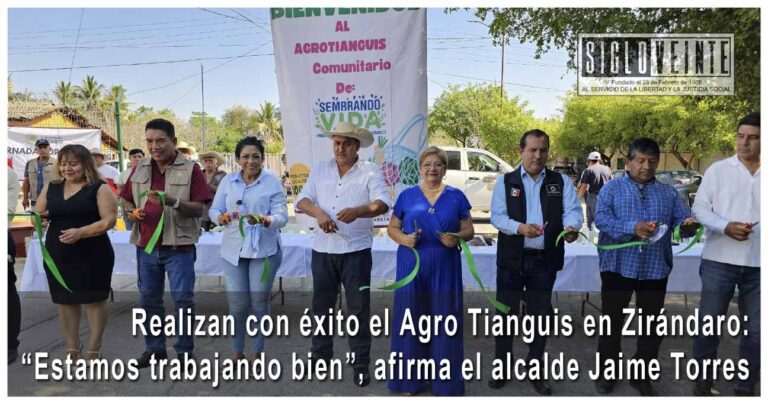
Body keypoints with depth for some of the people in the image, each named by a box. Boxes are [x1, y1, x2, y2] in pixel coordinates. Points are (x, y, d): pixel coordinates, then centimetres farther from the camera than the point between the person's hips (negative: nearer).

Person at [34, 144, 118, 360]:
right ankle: (72, 348, 27)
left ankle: (94, 348, 19)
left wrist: (80, 232, -24)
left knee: (94, 300, 4)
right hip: (57, 256, 5)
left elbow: (109, 220, -14)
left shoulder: (99, 188, -7)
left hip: (92, 256, -5)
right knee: (65, 301, 13)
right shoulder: (51, 188, 9)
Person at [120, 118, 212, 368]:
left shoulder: (190, 170, -5)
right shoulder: (140, 169, 9)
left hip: (178, 246, -5)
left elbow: (199, 209, -11)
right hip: (146, 245, 5)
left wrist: (173, 202, -26)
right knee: (148, 298, 14)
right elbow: (128, 200, 17)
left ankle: (185, 350, 14)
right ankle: (154, 348, 29)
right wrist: (131, 212, -5)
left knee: (183, 299, 0)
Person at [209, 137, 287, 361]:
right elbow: (213, 209, 5)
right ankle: (237, 351, 26)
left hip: (264, 249, -2)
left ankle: (257, 352, 24)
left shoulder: (273, 182, -5)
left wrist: (266, 220, -32)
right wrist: (220, 217, -18)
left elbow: (282, 215, -11)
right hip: (234, 250, 2)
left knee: (259, 303, 6)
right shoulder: (228, 180, 4)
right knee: (237, 304, 5)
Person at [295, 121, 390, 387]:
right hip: (323, 249, 4)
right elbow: (302, 200, 2)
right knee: (321, 305, 15)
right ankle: (320, 355, 32)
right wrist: (318, 212, -19)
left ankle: (361, 363, 15)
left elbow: (383, 204, -16)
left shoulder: (370, 172, -3)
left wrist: (358, 211, -36)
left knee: (358, 309, 3)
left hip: (356, 251, -3)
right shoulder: (320, 169, 8)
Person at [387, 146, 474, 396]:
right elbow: (392, 227, 9)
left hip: (445, 269, 0)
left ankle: (445, 381, 18)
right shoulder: (407, 195, 5)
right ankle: (410, 380, 20)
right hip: (411, 267, 0)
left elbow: (469, 230, 6)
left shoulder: (456, 196, 5)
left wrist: (457, 238, -15)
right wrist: (403, 239, -12)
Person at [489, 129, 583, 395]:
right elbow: (497, 216, -9)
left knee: (540, 316, 12)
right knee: (505, 313, 8)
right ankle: (502, 367, 25)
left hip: (545, 260, 1)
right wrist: (520, 228, -27)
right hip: (512, 259, -1)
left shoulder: (561, 182, 4)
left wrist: (571, 227, -29)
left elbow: (573, 210, -7)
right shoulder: (505, 181, 0)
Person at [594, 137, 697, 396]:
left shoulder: (668, 192, 11)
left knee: (651, 325, 11)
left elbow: (682, 220, 3)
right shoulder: (612, 188, 1)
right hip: (618, 266, -3)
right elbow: (601, 219, -13)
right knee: (612, 321, 9)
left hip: (655, 269, 3)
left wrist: (688, 225, -21)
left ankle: (642, 375, 27)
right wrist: (633, 228, -28)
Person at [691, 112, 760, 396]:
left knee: (755, 331, 10)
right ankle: (703, 380, 24)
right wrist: (725, 226, -19)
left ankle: (745, 387, 27)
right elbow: (699, 208, -2)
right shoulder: (718, 170, 1)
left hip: (758, 266, 2)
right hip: (719, 262, -2)